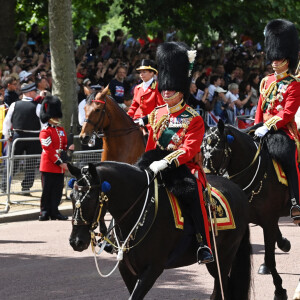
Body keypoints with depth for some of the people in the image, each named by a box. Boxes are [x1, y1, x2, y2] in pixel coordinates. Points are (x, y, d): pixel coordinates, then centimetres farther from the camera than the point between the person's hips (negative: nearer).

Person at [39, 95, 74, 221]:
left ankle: (54, 212, 13)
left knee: (58, 190, 7)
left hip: (60, 167, 7)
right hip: (49, 166, -7)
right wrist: (60, 162, -18)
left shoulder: (61, 130, 15)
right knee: (47, 190, -2)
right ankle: (45, 212, 4)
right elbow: (49, 149, -15)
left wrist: (69, 150, -3)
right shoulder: (45, 132, -9)